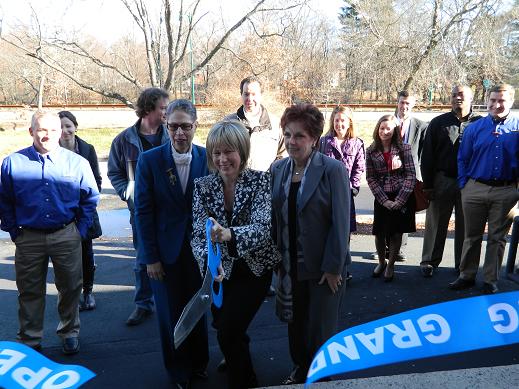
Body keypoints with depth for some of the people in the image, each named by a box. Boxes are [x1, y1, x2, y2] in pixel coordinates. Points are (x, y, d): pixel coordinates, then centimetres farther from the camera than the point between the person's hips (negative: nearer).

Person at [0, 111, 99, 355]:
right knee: (29, 291, 11)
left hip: (67, 236, 0)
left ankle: (69, 333, 30)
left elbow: (90, 198, 6)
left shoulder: (77, 162, -2)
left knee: (70, 287, 10)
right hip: (29, 238, 0)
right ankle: (29, 339, 27)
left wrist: (81, 230, 2)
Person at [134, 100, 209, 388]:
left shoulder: (207, 158, -6)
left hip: (199, 248, 1)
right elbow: (143, 212, -7)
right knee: (171, 314, 13)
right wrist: (151, 257, -8)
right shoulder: (149, 160, -8)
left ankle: (198, 363, 40)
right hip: (166, 253, -1)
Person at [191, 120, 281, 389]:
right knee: (222, 325, 21)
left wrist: (229, 234, -48)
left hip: (254, 269, -3)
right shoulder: (202, 186, -8)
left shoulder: (260, 181, -16)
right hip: (220, 272, 4)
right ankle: (237, 357, 58)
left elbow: (262, 228, -28)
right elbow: (199, 235, -14)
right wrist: (209, 261, -36)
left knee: (228, 332, -11)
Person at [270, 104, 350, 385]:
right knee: (295, 322, 18)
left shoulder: (333, 169, -14)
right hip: (290, 265, 5)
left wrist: (333, 267, -15)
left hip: (324, 266, -4)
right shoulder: (278, 169, 2)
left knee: (321, 328, 9)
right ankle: (299, 369, 42)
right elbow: (274, 218, 5)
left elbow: (341, 222, -15)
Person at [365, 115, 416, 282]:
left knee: (396, 232, 6)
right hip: (382, 198, 1)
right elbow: (371, 178, -1)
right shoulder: (371, 151, 2)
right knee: (379, 232, 5)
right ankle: (381, 262, 30)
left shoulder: (404, 148, -1)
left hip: (402, 198, -1)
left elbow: (411, 175, -5)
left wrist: (399, 200, -13)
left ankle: (390, 265, 22)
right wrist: (384, 200, -10)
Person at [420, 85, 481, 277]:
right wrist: (427, 184, -2)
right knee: (436, 224, 6)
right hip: (442, 180, 0)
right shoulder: (438, 123, 4)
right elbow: (427, 155, 2)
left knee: (464, 225, 10)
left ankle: (462, 265, 23)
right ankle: (429, 262, 17)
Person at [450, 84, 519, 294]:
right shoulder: (474, 128, 4)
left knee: (497, 238, 9)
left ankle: (491, 281, 21)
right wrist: (463, 185, 2)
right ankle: (467, 275, 23)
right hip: (475, 190, 1)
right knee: (472, 236, 10)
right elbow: (462, 159, 8)